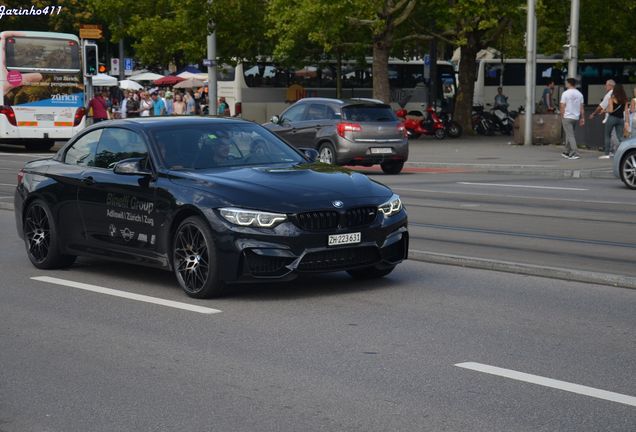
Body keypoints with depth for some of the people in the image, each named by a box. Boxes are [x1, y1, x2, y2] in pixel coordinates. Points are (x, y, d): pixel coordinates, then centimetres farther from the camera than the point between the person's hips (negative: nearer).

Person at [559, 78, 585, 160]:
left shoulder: (565, 93, -9)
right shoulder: (579, 94, 6)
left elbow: (562, 106, -11)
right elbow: (581, 107, 5)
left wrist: (562, 116, 0)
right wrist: (582, 118, 9)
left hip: (567, 117, -6)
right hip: (576, 117, 6)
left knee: (570, 135, -7)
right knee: (569, 134, 19)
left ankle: (575, 154, -17)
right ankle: (567, 152, 25)